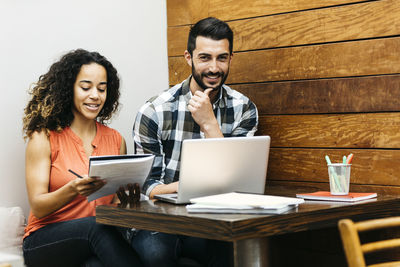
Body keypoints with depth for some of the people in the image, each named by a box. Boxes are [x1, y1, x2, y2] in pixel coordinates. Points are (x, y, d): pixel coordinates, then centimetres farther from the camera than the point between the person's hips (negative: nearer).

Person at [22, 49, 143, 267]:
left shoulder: (115, 140, 12)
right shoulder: (43, 138, 0)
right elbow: (37, 207, -8)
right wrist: (72, 190, -28)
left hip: (98, 239, 2)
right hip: (45, 242, -1)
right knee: (97, 226, -35)